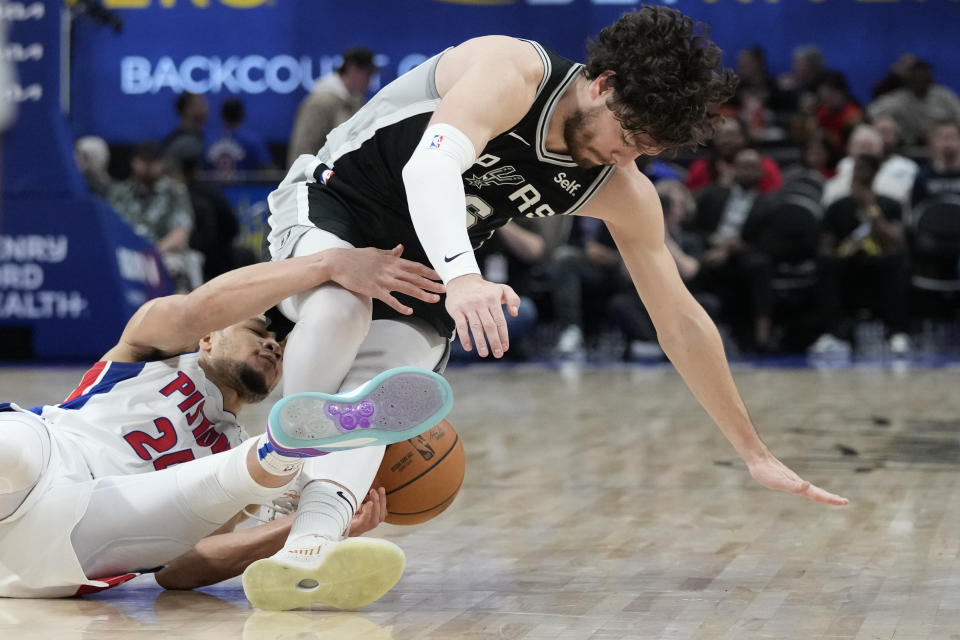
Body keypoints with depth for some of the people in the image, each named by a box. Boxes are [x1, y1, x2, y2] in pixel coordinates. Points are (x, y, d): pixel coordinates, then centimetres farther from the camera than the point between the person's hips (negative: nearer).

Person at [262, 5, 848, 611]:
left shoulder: (624, 194, -8)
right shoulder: (513, 72, -26)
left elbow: (683, 323, -1)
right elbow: (431, 164, -44)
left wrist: (756, 454, -1)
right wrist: (462, 276, -64)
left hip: (423, 265, 5)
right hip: (328, 202, -5)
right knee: (341, 306, -37)